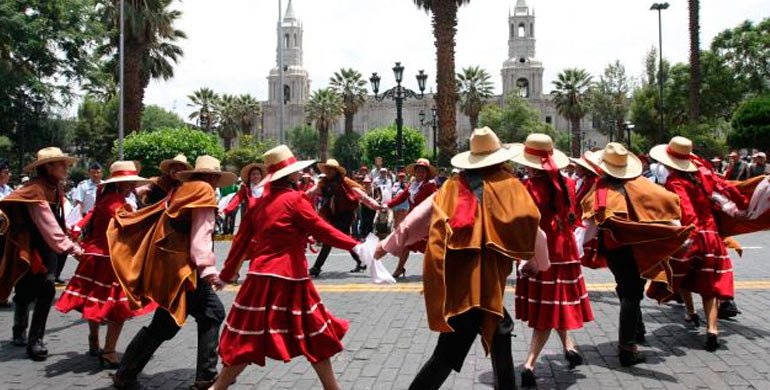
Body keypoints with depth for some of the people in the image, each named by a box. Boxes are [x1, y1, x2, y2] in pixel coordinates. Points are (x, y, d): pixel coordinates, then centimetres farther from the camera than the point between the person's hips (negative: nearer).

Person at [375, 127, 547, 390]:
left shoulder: (452, 187, 9)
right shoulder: (509, 186, 2)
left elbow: (414, 221, 9)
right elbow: (532, 230, 6)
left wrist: (387, 246, 23)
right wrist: (537, 263, 25)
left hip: (450, 281, 5)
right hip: (481, 284, -4)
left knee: (499, 330, 21)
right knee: (448, 355, 4)